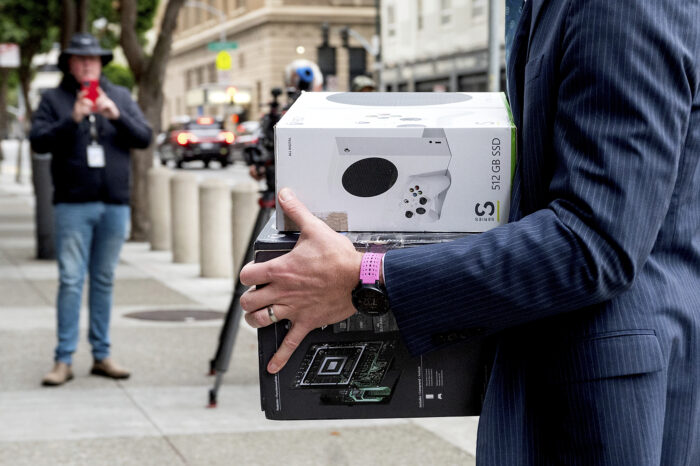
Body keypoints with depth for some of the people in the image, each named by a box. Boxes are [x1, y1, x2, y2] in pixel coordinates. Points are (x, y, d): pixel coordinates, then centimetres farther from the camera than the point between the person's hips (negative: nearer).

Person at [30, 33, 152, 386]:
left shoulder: (120, 97, 13)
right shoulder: (54, 99, 6)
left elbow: (144, 138, 4)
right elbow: (38, 141, -5)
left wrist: (116, 115, -12)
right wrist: (72, 119, -17)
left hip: (115, 203, 3)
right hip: (73, 204, -3)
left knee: (104, 280, 8)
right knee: (71, 280, -6)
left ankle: (102, 356, 14)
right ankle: (63, 360, -2)